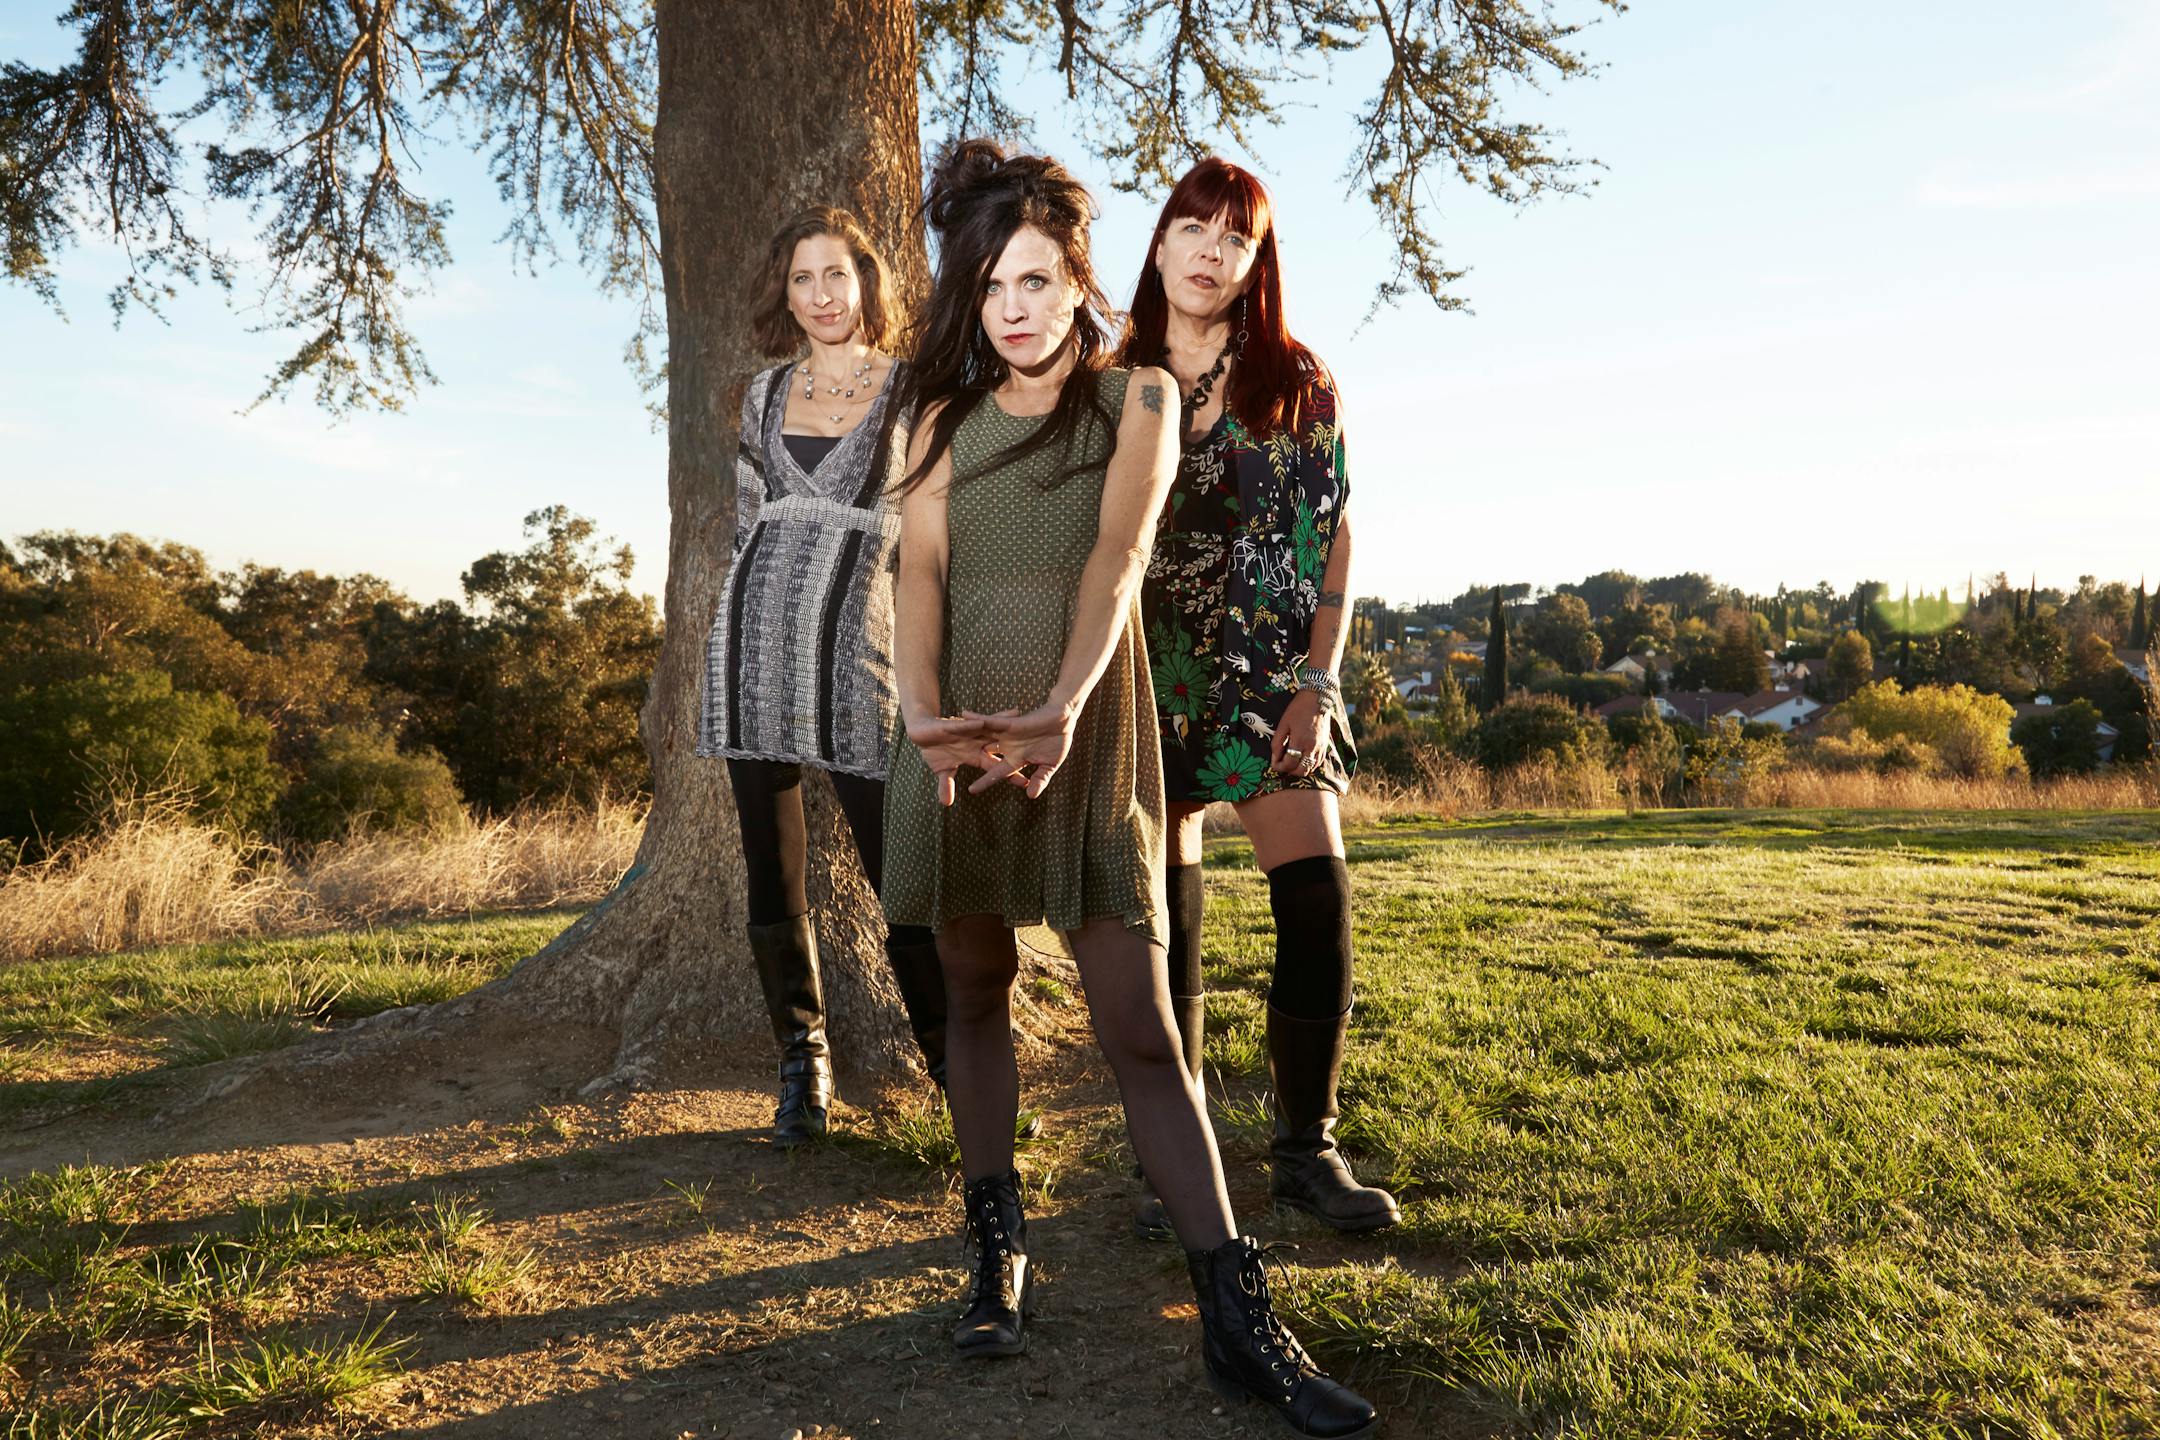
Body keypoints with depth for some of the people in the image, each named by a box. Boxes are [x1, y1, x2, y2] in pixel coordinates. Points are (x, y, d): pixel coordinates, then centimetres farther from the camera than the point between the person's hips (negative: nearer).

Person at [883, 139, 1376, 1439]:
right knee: (977, 993, 9)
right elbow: (920, 570, -2)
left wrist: (1062, 706, -29)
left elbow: (1118, 555, -11)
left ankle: (1238, 1319, -2)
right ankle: (1002, 1249, 24)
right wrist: (924, 709, -22)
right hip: (961, 735, 3)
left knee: (1141, 1028, -6)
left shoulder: (1137, 399, 6)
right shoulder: (947, 419, 13)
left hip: (1085, 732, -3)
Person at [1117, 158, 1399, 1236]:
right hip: (1148, 679, 1)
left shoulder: (1297, 382, 5)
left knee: (1316, 898, -10)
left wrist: (1317, 685, -8)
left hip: (1268, 675, 0)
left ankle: (1306, 1151, 7)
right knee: (1164, 923, 2)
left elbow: (1330, 540, 1)